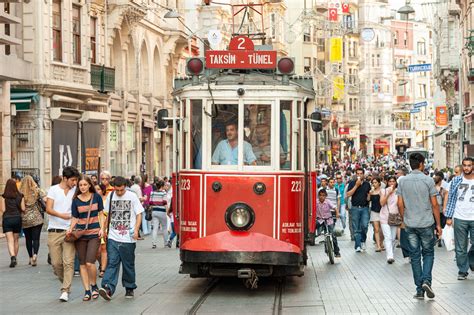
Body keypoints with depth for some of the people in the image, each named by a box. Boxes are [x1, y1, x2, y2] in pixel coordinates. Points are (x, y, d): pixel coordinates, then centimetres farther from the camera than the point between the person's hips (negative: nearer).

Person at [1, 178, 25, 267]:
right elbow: (23, 209, -2)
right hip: (17, 218, 3)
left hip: (7, 219, -3)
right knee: (16, 240, 14)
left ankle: (13, 257, -23)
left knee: (10, 240, -4)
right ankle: (15, 259, 22)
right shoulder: (20, 196, 0)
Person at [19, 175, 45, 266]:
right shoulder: (36, 190, -4)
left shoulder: (20, 193, -4)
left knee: (28, 239, 14)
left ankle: (30, 257, 21)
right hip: (36, 218, -1)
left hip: (25, 219, 1)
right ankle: (35, 254, -23)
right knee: (36, 238, 0)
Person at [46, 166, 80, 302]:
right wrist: (61, 215, -25)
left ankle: (65, 291, -8)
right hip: (54, 231, 0)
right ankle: (65, 282, 28)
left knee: (68, 262, -9)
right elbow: (48, 209, -7)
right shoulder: (54, 190, 2)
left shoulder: (76, 191, 7)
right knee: (56, 263, 4)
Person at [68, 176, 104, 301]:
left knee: (90, 263, -12)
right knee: (82, 264, 4)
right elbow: (75, 218, 6)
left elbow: (100, 214, 8)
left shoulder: (96, 197, 2)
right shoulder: (76, 200, 3)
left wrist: (102, 228, -3)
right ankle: (87, 290, 12)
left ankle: (94, 286, 11)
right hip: (80, 234, 2)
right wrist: (71, 229, -11)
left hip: (94, 234, -2)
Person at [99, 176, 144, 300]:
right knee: (112, 263, -9)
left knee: (128, 265, 7)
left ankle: (129, 289, 20)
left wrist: (136, 230, -13)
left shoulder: (132, 196, -2)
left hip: (128, 238, -2)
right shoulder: (110, 196, 9)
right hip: (113, 237, 2)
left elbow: (139, 214, -1)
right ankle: (108, 288, -20)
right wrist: (104, 228, 16)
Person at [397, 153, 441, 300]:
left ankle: (419, 289, 8)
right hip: (426, 224, -2)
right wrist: (438, 224, 2)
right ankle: (426, 280, -9)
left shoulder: (402, 181, 0)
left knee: (415, 256, 8)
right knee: (428, 253, 12)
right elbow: (434, 204, -6)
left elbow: (400, 204, 1)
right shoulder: (428, 180, -8)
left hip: (410, 224, 2)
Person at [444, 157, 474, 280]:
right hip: (460, 218, 0)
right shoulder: (456, 181, 4)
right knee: (460, 247, 3)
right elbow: (451, 199, 6)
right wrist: (449, 217, 1)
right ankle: (462, 271, 12)